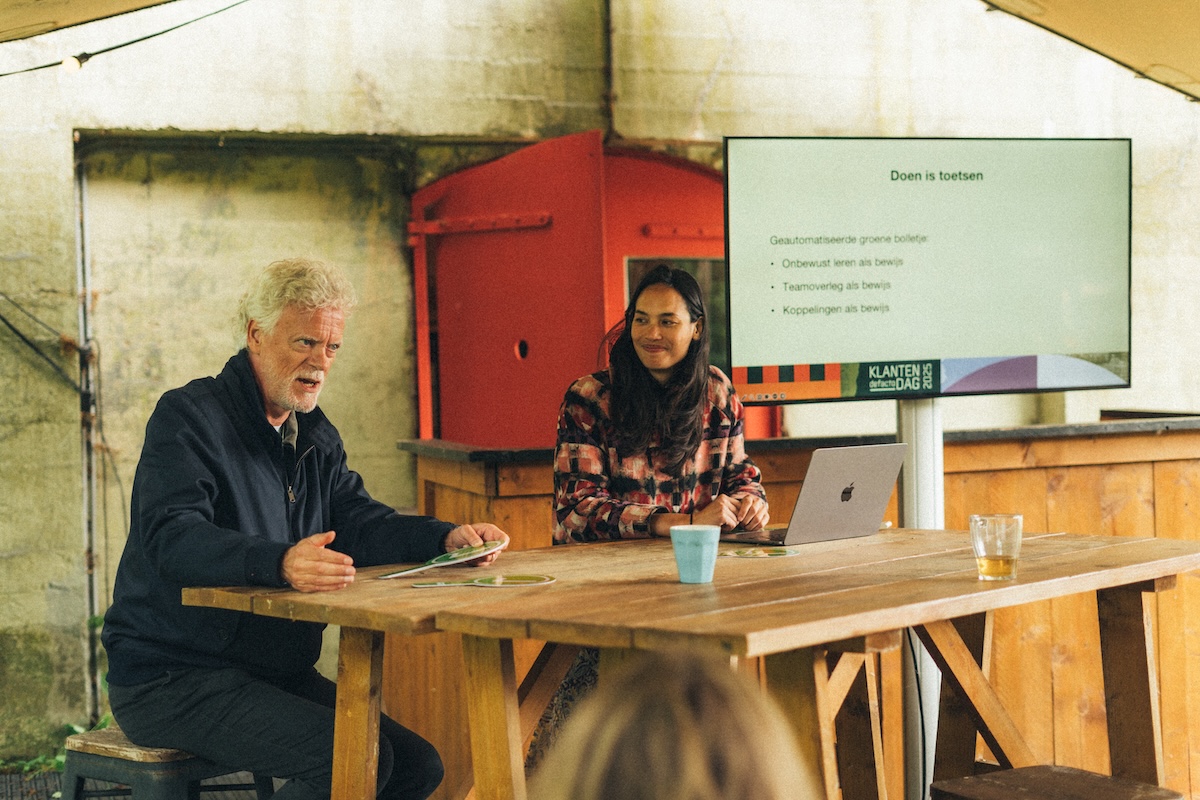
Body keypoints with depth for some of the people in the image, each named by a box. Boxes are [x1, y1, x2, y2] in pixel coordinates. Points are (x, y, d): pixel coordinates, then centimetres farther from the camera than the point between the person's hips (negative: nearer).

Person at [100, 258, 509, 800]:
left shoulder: (316, 436, 16)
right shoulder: (188, 418, -13)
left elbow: (357, 522, 6)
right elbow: (172, 537, -29)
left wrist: (447, 538, -13)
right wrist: (280, 562, -47)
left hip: (277, 673, 9)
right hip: (171, 679, -9)